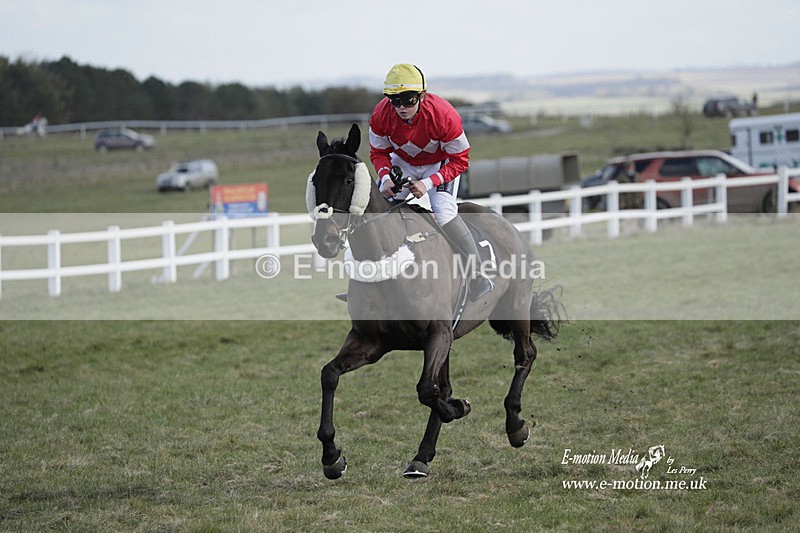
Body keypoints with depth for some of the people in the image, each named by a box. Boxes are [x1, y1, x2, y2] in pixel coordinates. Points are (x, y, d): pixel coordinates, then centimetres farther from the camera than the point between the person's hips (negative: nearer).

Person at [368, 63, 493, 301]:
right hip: (403, 162, 4)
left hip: (441, 164, -4)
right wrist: (386, 178, -28)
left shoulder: (444, 116, -34)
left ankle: (477, 274, -16)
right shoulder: (381, 115, -24)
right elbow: (378, 152, -7)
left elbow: (459, 160, -22)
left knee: (444, 213, -26)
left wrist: (429, 183, -33)